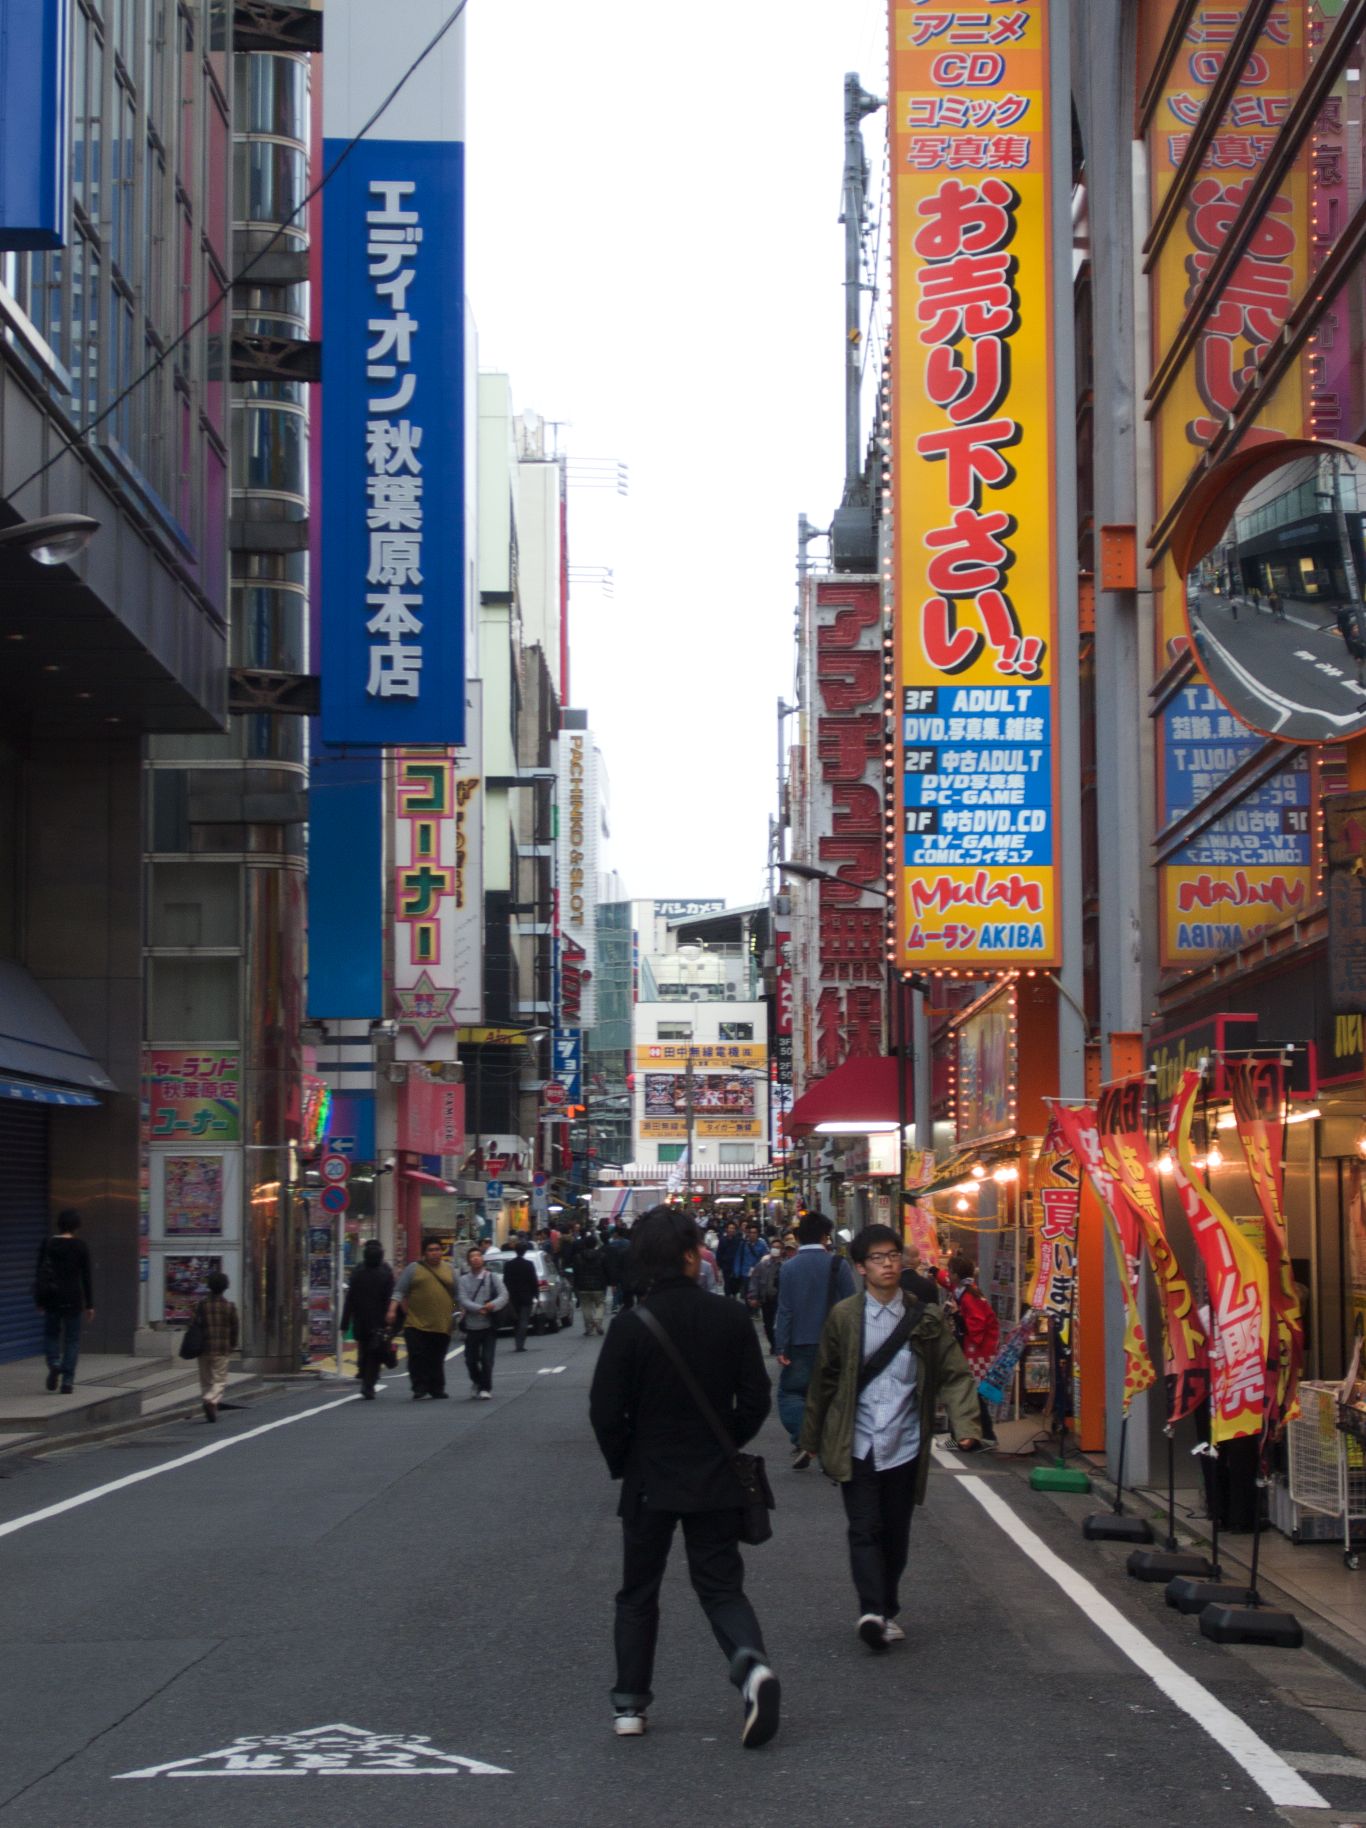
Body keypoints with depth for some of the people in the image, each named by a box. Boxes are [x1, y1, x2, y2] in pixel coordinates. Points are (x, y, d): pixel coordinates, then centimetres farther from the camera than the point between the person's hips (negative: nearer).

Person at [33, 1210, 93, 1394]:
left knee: (51, 1333, 19)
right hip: (73, 1296, -1)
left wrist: (39, 1300, 8)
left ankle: (54, 1364, -6)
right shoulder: (81, 1246, -5)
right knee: (72, 1338, 7)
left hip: (52, 1296, 1)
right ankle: (68, 1380, 1)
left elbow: (40, 1273, 0)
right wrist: (90, 1305, 3)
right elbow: (87, 1277, -3)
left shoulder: (47, 1244, -1)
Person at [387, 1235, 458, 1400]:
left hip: (442, 1325, 2)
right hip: (417, 1324, -2)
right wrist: (392, 1310, -10)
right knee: (418, 1358, -8)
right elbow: (399, 1292, 2)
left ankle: (437, 1388, 16)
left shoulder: (449, 1270, 14)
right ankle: (420, 1388, -3)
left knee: (437, 1360, 7)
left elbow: (457, 1294, 19)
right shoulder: (414, 1269, 5)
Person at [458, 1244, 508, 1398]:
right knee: (471, 1360, 9)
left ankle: (486, 1388, 6)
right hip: (471, 1326, 1)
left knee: (487, 1359, -7)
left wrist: (492, 1305, -25)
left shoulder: (493, 1278, 3)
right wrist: (479, 1309, -23)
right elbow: (463, 1300, -8)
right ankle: (477, 1381, 35)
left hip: (489, 1326, -1)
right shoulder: (464, 1280, 3)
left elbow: (503, 1296, -6)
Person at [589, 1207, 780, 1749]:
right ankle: (752, 1664, -18)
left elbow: (606, 1412, -11)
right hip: (715, 1480, 1)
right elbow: (755, 1400, -2)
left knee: (637, 1595, 14)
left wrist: (624, 1464, 7)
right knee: (721, 1586, 9)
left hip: (649, 1480, -1)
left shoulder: (629, 1328, -13)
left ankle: (629, 1705, 15)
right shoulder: (731, 1320, -7)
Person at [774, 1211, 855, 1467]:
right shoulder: (838, 1265, -5)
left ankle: (801, 1439, -13)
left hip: (800, 1344, -1)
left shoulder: (789, 1267, -6)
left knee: (790, 1392, 8)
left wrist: (781, 1347, -4)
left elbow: (784, 1310, -7)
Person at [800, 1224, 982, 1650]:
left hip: (905, 1447, 2)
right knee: (865, 1531, -9)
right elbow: (824, 1379, 5)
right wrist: (813, 1438, 9)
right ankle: (873, 1611, -17)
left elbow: (955, 1375, -1)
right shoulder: (844, 1316, -1)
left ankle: (886, 1612, 22)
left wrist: (965, 1427, -16)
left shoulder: (925, 1319, 0)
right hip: (857, 1446, -1)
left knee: (896, 1533, 10)